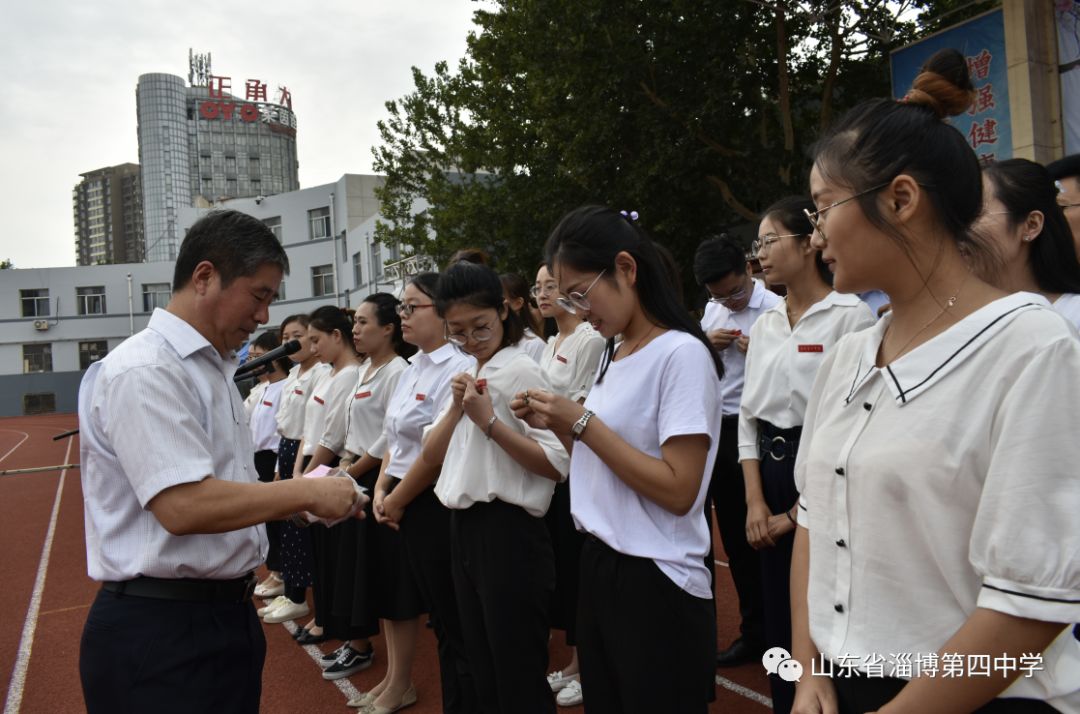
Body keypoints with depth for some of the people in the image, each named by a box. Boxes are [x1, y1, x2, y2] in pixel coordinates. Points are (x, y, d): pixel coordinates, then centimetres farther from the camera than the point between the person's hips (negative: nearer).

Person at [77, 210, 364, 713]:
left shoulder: (214, 369, 11)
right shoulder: (143, 371, -18)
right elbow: (184, 507, -27)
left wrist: (297, 500, 5)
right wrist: (306, 493, -19)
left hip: (227, 611, 9)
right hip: (159, 631, -9)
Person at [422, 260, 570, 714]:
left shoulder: (520, 370, -12)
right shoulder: (467, 375, 13)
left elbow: (557, 464, -19)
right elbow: (431, 455, 9)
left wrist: (489, 422, -24)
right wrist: (456, 407, -6)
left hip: (507, 531, -8)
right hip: (464, 528, 8)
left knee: (519, 677, 5)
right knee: (484, 672, 20)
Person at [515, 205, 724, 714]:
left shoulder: (681, 353, -16)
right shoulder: (612, 356, 9)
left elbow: (678, 490, -22)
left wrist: (582, 421, -19)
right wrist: (558, 424, -1)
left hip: (656, 583, -8)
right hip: (598, 567, 8)